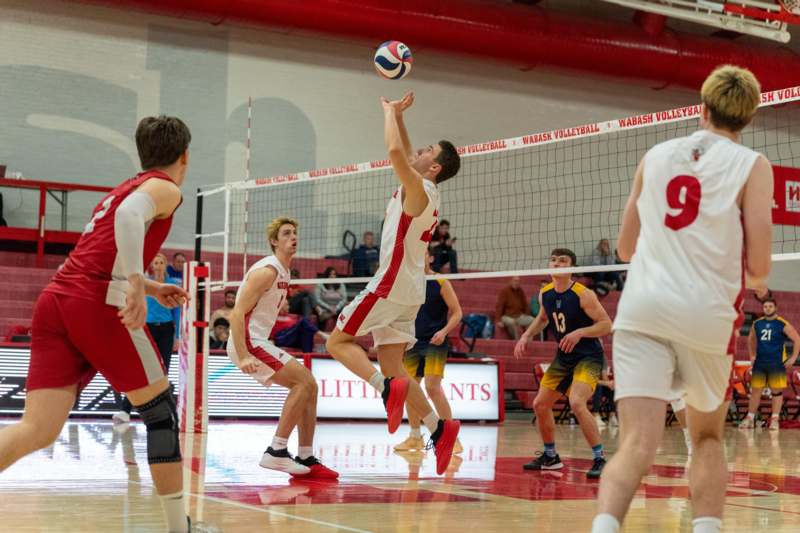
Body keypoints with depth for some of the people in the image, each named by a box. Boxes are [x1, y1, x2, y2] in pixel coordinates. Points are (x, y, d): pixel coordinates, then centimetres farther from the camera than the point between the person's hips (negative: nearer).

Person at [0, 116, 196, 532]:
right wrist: (137, 284, -26)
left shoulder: (120, 189, 31)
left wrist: (152, 287, 40)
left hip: (54, 299, 7)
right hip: (98, 306, -7)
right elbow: (130, 216, -17)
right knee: (160, 409, 9)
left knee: (38, 430, -3)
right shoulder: (164, 188, 6)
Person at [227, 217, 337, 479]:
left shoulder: (284, 274, 17)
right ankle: (276, 452, -16)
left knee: (308, 386, 7)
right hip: (247, 342, -10)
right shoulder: (268, 270, -14)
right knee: (304, 381, -17)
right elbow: (237, 314, -20)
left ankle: (306, 459, 8)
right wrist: (243, 357, -28)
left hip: (258, 342, 10)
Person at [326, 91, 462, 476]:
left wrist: (390, 111, -10)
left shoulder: (418, 189, -11)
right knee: (392, 367, 7)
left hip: (392, 284, -9)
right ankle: (438, 428, -1)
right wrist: (397, 114, 22)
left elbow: (395, 151, -25)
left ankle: (389, 389, -21)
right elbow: (404, 154, 30)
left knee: (338, 342, -4)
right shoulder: (422, 192, 15)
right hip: (408, 290, 9)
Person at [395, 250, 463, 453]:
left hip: (435, 343, -6)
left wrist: (444, 331, -20)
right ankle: (415, 437, 17)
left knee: (432, 387, -17)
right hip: (413, 342, 6)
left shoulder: (441, 282, -4)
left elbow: (457, 312, -5)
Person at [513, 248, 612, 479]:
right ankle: (550, 456, 29)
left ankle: (599, 458, -18)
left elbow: (606, 325, -19)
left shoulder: (583, 295, -19)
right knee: (540, 404, 9)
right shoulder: (545, 293, 1)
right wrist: (526, 336, 8)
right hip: (563, 357, 8)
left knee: (576, 402, -29)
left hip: (588, 357, -8)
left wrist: (579, 332, -31)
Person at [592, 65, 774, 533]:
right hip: (707, 314, -1)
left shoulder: (656, 156, 14)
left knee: (637, 446, -8)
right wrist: (754, 280, 21)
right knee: (708, 438, 22)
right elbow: (759, 267, -3)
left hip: (642, 308, 2)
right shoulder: (752, 166, 4)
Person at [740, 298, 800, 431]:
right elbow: (751, 339, 24)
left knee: (777, 391, 0)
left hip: (777, 364, -4)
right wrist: (752, 355, 17)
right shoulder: (757, 324, 7)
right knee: (755, 391, 5)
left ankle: (775, 419, 2)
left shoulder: (783, 324, -6)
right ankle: (750, 419, 10)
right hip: (759, 363, 4)